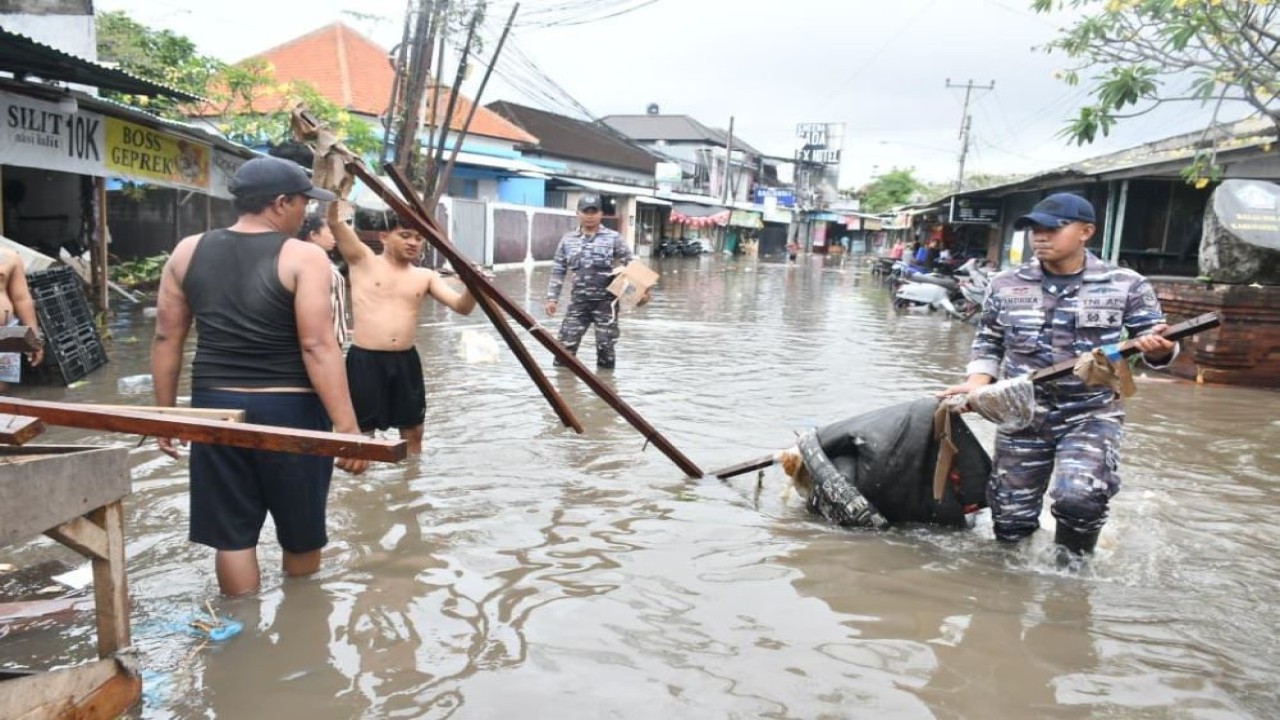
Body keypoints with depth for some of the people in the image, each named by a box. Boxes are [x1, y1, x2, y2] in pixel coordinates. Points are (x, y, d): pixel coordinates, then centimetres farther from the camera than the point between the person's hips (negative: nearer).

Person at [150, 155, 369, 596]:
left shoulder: (188, 252, 6)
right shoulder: (303, 257, -10)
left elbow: (166, 339, 8)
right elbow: (317, 347, -17)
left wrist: (166, 413, 16)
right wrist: (347, 427, -17)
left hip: (215, 406, 4)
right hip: (288, 409, -4)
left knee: (232, 534, 12)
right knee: (301, 532, 15)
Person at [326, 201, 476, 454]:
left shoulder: (425, 276, 8)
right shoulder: (363, 260, 0)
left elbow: (462, 306, -1)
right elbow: (334, 221, -11)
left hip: (406, 360, 4)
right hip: (365, 359, -4)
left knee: (413, 431, 15)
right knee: (360, 433, 4)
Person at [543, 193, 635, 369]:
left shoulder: (613, 238, 0)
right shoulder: (568, 240, 7)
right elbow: (558, 271, 11)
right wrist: (552, 298, 6)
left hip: (605, 301, -2)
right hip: (578, 301, 2)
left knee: (606, 344, 1)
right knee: (566, 343, 0)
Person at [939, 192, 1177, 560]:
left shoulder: (1126, 286, -4)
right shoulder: (1005, 285, 1)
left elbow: (1155, 342, 2)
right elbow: (988, 340, 12)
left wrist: (1156, 348, -22)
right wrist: (977, 382, -5)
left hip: (1092, 414, -2)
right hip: (1021, 415, 3)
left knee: (1079, 498, -26)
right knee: (1011, 520, 8)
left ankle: (1072, 564, 7)